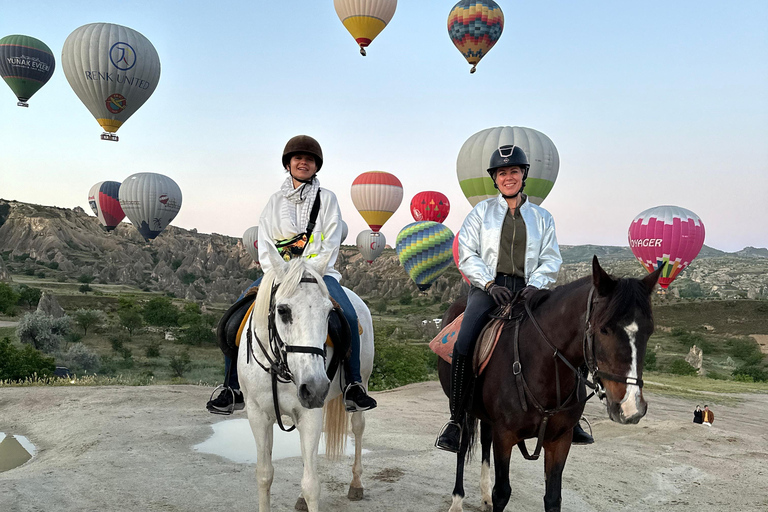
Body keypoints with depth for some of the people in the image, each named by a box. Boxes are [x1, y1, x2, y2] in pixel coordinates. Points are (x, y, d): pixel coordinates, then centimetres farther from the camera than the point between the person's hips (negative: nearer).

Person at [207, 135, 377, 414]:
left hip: (319, 272, -2)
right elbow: (264, 245, 7)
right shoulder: (275, 201, 13)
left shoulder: (327, 198, 6)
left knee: (348, 316, -29)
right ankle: (233, 388, -4)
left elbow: (330, 246, -2)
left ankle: (353, 386, -16)